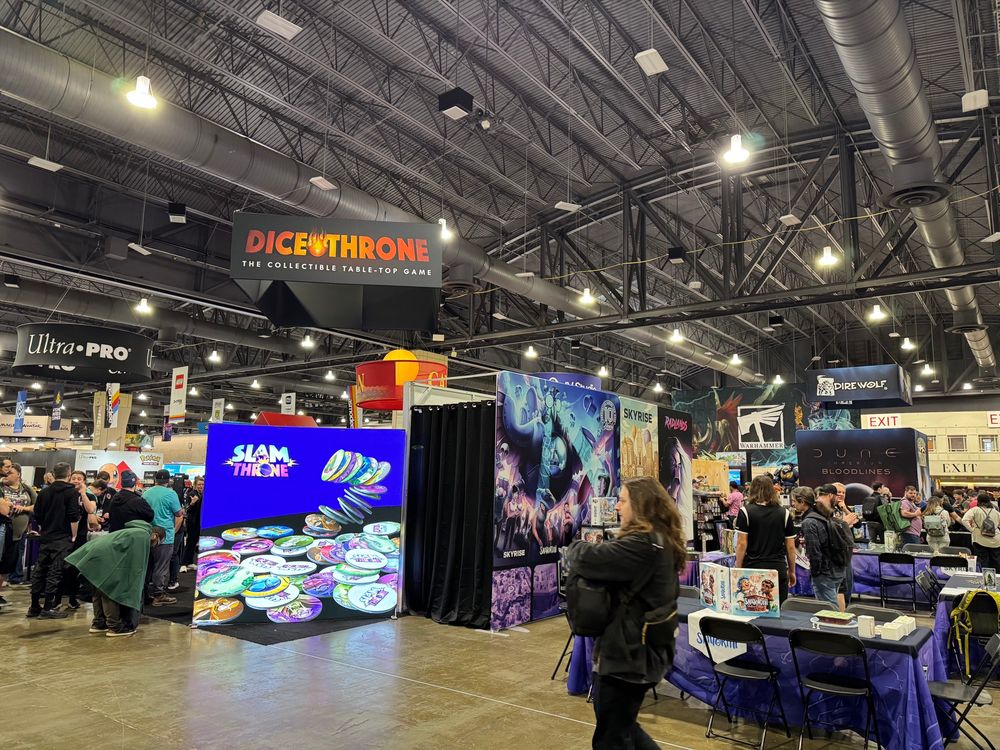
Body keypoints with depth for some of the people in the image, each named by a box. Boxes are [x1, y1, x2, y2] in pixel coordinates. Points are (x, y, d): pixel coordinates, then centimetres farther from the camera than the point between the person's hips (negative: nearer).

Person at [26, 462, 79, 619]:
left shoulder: (44, 492, 8)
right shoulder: (72, 492, -10)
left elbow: (37, 516, 11)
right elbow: (74, 517, -16)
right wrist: (73, 536, -8)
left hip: (45, 538, 6)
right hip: (63, 538, -6)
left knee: (39, 570, 12)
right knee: (55, 572, -3)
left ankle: (34, 606, 18)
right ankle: (48, 608, -2)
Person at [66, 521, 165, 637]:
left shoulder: (136, 532, 25)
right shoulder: (144, 536, -5)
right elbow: (138, 566, -6)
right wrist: (137, 592, 2)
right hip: (103, 557, -11)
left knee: (100, 592, 19)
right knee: (110, 593, -4)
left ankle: (99, 623, 29)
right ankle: (115, 627, 2)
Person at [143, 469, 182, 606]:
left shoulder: (145, 493, 5)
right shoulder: (170, 493, -12)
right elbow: (179, 514, -5)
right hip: (165, 536, -6)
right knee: (162, 567, 1)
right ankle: (159, 595, 5)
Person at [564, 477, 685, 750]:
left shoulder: (642, 544, -24)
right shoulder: (661, 540, 9)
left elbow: (589, 559, -29)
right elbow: (613, 561, 14)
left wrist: (574, 548, -7)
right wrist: (591, 548, -5)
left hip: (629, 652, -10)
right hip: (639, 649, 10)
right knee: (620, 724, 26)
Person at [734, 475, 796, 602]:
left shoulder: (745, 512, -4)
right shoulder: (784, 513, 4)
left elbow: (742, 544, -6)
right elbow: (790, 546, 6)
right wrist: (791, 571, 17)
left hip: (752, 569, -2)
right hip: (778, 570, 2)